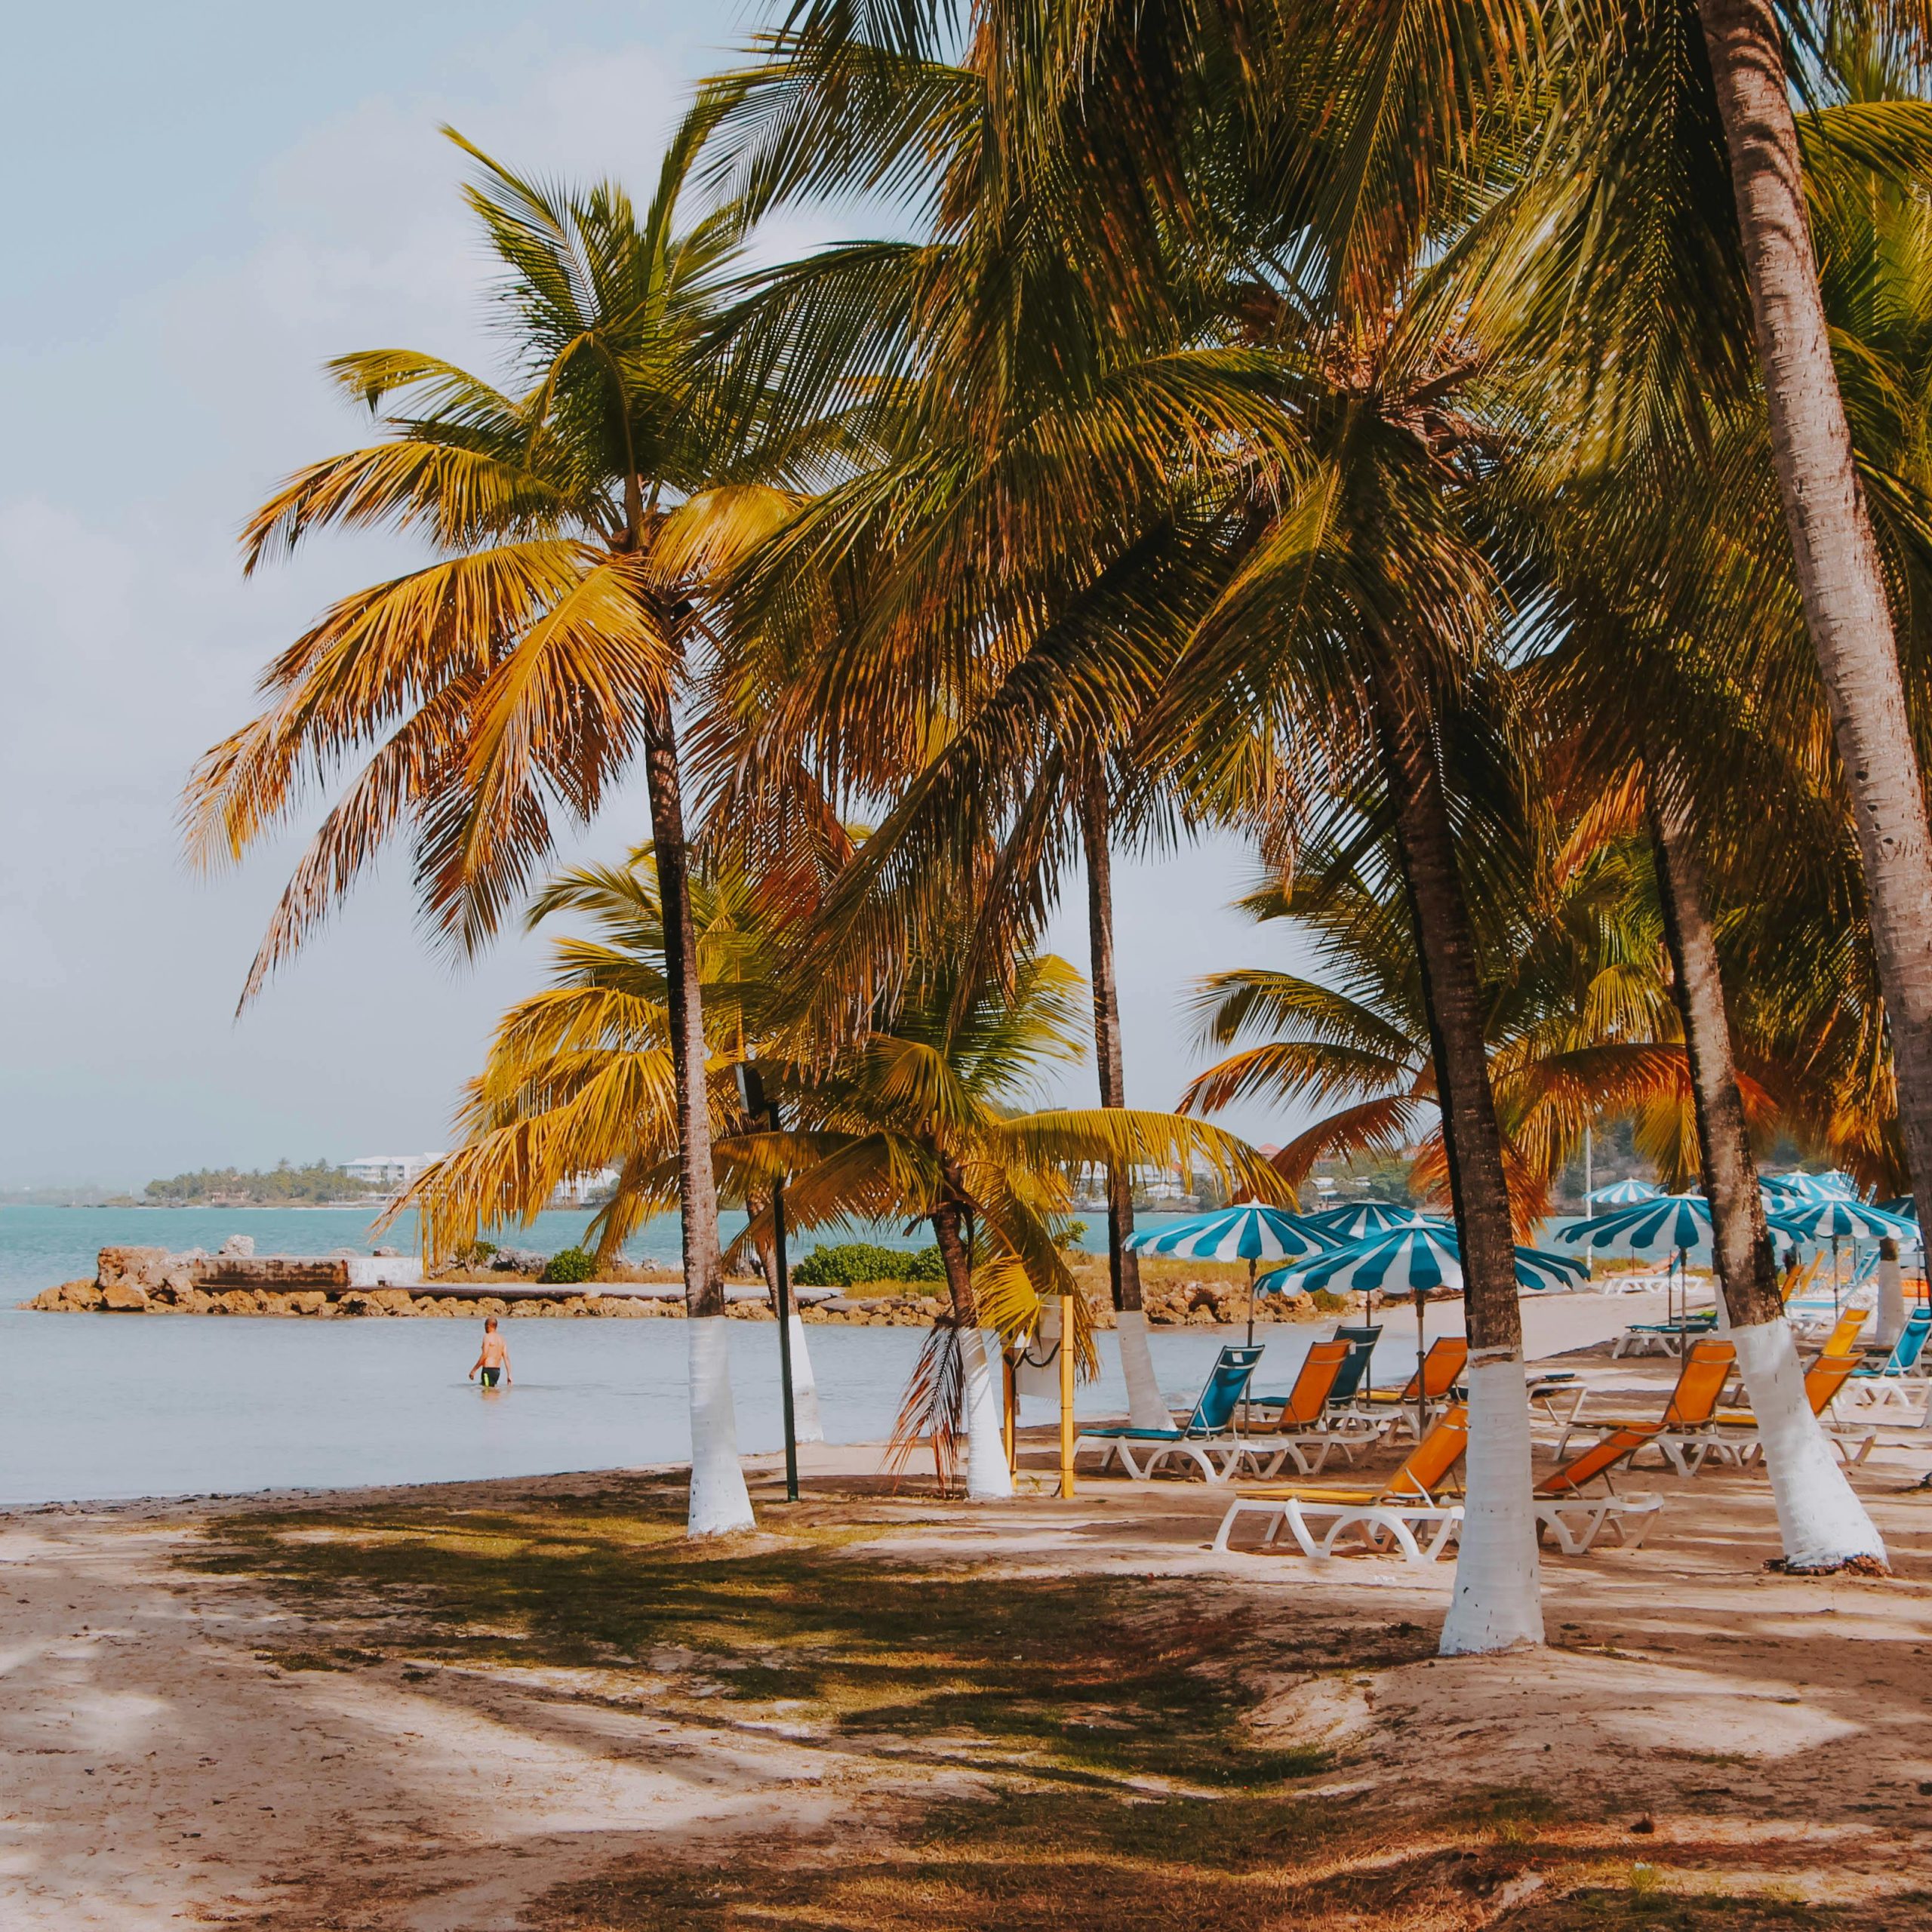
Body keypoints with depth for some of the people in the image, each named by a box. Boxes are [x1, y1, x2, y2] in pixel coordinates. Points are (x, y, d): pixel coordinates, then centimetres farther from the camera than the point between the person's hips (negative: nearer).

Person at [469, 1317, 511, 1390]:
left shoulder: (487, 1337, -9)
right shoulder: (502, 1339, 12)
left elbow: (484, 1355, -16)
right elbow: (506, 1358, 8)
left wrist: (474, 1370, -12)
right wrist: (509, 1375, 8)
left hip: (488, 1369, -8)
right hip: (498, 1370, 8)